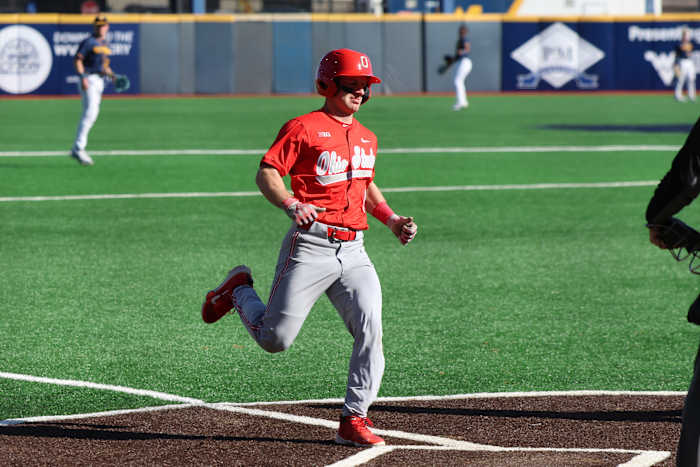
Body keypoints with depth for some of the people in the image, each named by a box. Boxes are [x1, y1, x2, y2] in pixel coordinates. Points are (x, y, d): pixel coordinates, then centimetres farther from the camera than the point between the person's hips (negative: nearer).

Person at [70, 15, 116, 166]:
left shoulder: (105, 44, 18)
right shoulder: (88, 42, -8)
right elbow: (77, 60, -15)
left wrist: (111, 74, 9)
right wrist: (83, 78, -26)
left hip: (100, 82, 9)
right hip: (89, 80, -9)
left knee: (91, 114, 10)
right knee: (90, 112, -19)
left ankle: (76, 150, 16)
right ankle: (79, 148, -24)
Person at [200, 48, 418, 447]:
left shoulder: (367, 138, 18)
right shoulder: (304, 128, -4)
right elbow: (266, 174, -9)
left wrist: (392, 220, 17)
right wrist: (292, 205, -27)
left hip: (354, 251, 6)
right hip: (311, 246, -5)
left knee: (370, 328, -13)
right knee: (276, 338, -3)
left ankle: (354, 420, -6)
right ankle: (240, 291, 29)